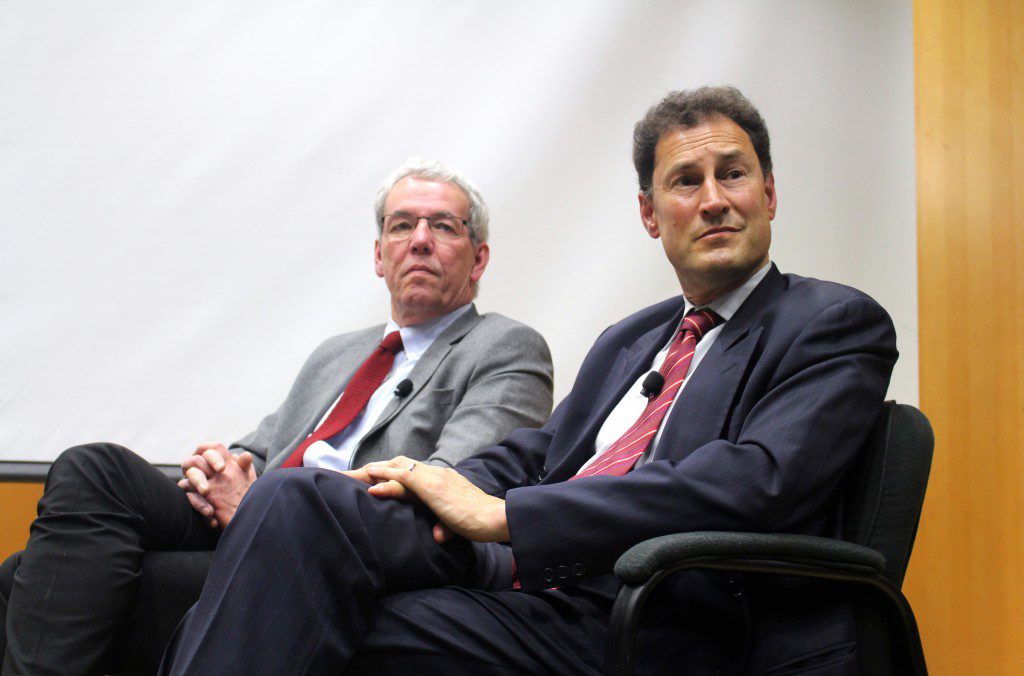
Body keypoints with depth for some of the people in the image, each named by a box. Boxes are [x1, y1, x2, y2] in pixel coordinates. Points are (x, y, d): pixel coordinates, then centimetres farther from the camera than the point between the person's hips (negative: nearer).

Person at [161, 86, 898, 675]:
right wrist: (420, 487, -4)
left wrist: (500, 515, -16)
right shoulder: (630, 340, 26)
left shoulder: (838, 325, 1)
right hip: (531, 577, 7)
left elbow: (749, 486, -15)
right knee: (301, 502, -19)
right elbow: (533, 455, 22)